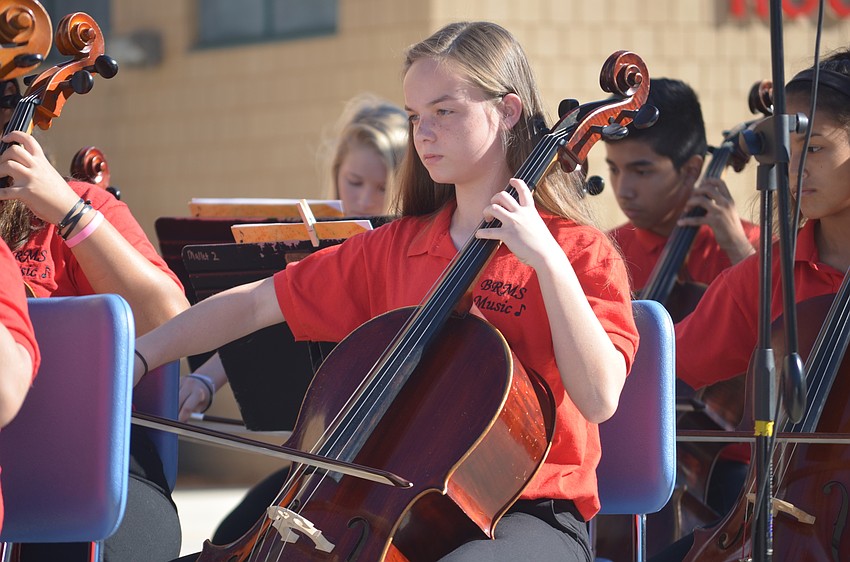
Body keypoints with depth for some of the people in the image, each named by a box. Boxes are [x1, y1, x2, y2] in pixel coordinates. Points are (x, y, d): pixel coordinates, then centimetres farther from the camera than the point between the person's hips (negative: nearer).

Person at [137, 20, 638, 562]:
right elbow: (255, 304, 12)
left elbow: (600, 399, -18)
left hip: (530, 514, -6)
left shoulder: (580, 253, -3)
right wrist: (136, 357, 2)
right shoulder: (394, 248, 14)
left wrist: (547, 261, -22)